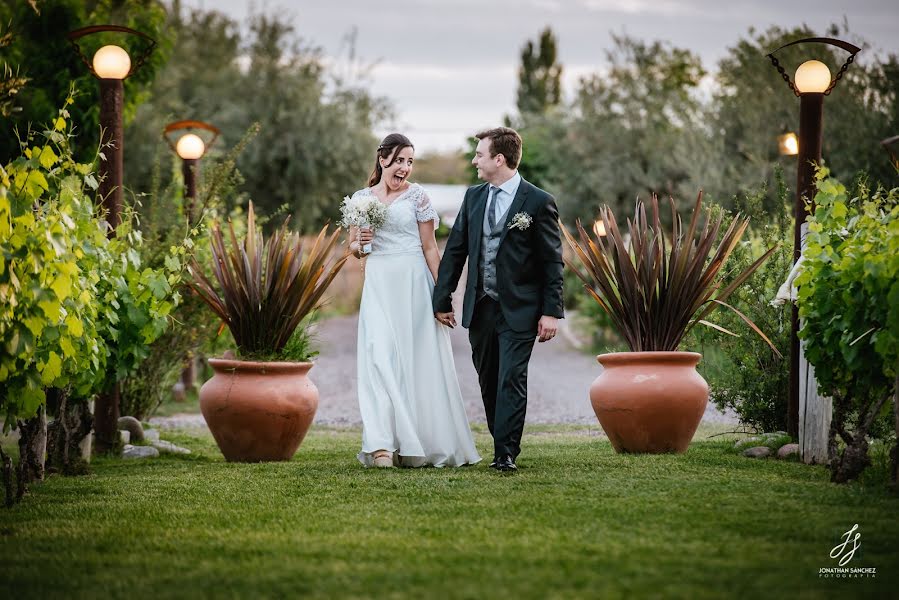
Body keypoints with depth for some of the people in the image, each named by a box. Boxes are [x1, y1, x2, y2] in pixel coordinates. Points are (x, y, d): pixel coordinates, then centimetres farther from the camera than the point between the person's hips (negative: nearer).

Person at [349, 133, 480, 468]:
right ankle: (384, 445, -12)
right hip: (378, 286, 2)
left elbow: (430, 248, -1)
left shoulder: (416, 195, 0)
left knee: (419, 362, 0)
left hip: (413, 283, -2)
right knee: (380, 359, -8)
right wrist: (360, 242, -7)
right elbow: (353, 248, 17)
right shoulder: (361, 198, 9)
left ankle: (426, 444, 11)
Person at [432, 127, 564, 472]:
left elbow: (552, 261, -5)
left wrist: (551, 312, -10)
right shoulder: (473, 197, 9)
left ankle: (506, 455, -6)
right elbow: (455, 250, 11)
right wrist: (442, 300, 7)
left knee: (511, 381, -9)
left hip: (518, 311, -5)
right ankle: (503, 445, 22)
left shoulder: (538, 202, -7)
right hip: (480, 308, 6)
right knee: (488, 383, 11)